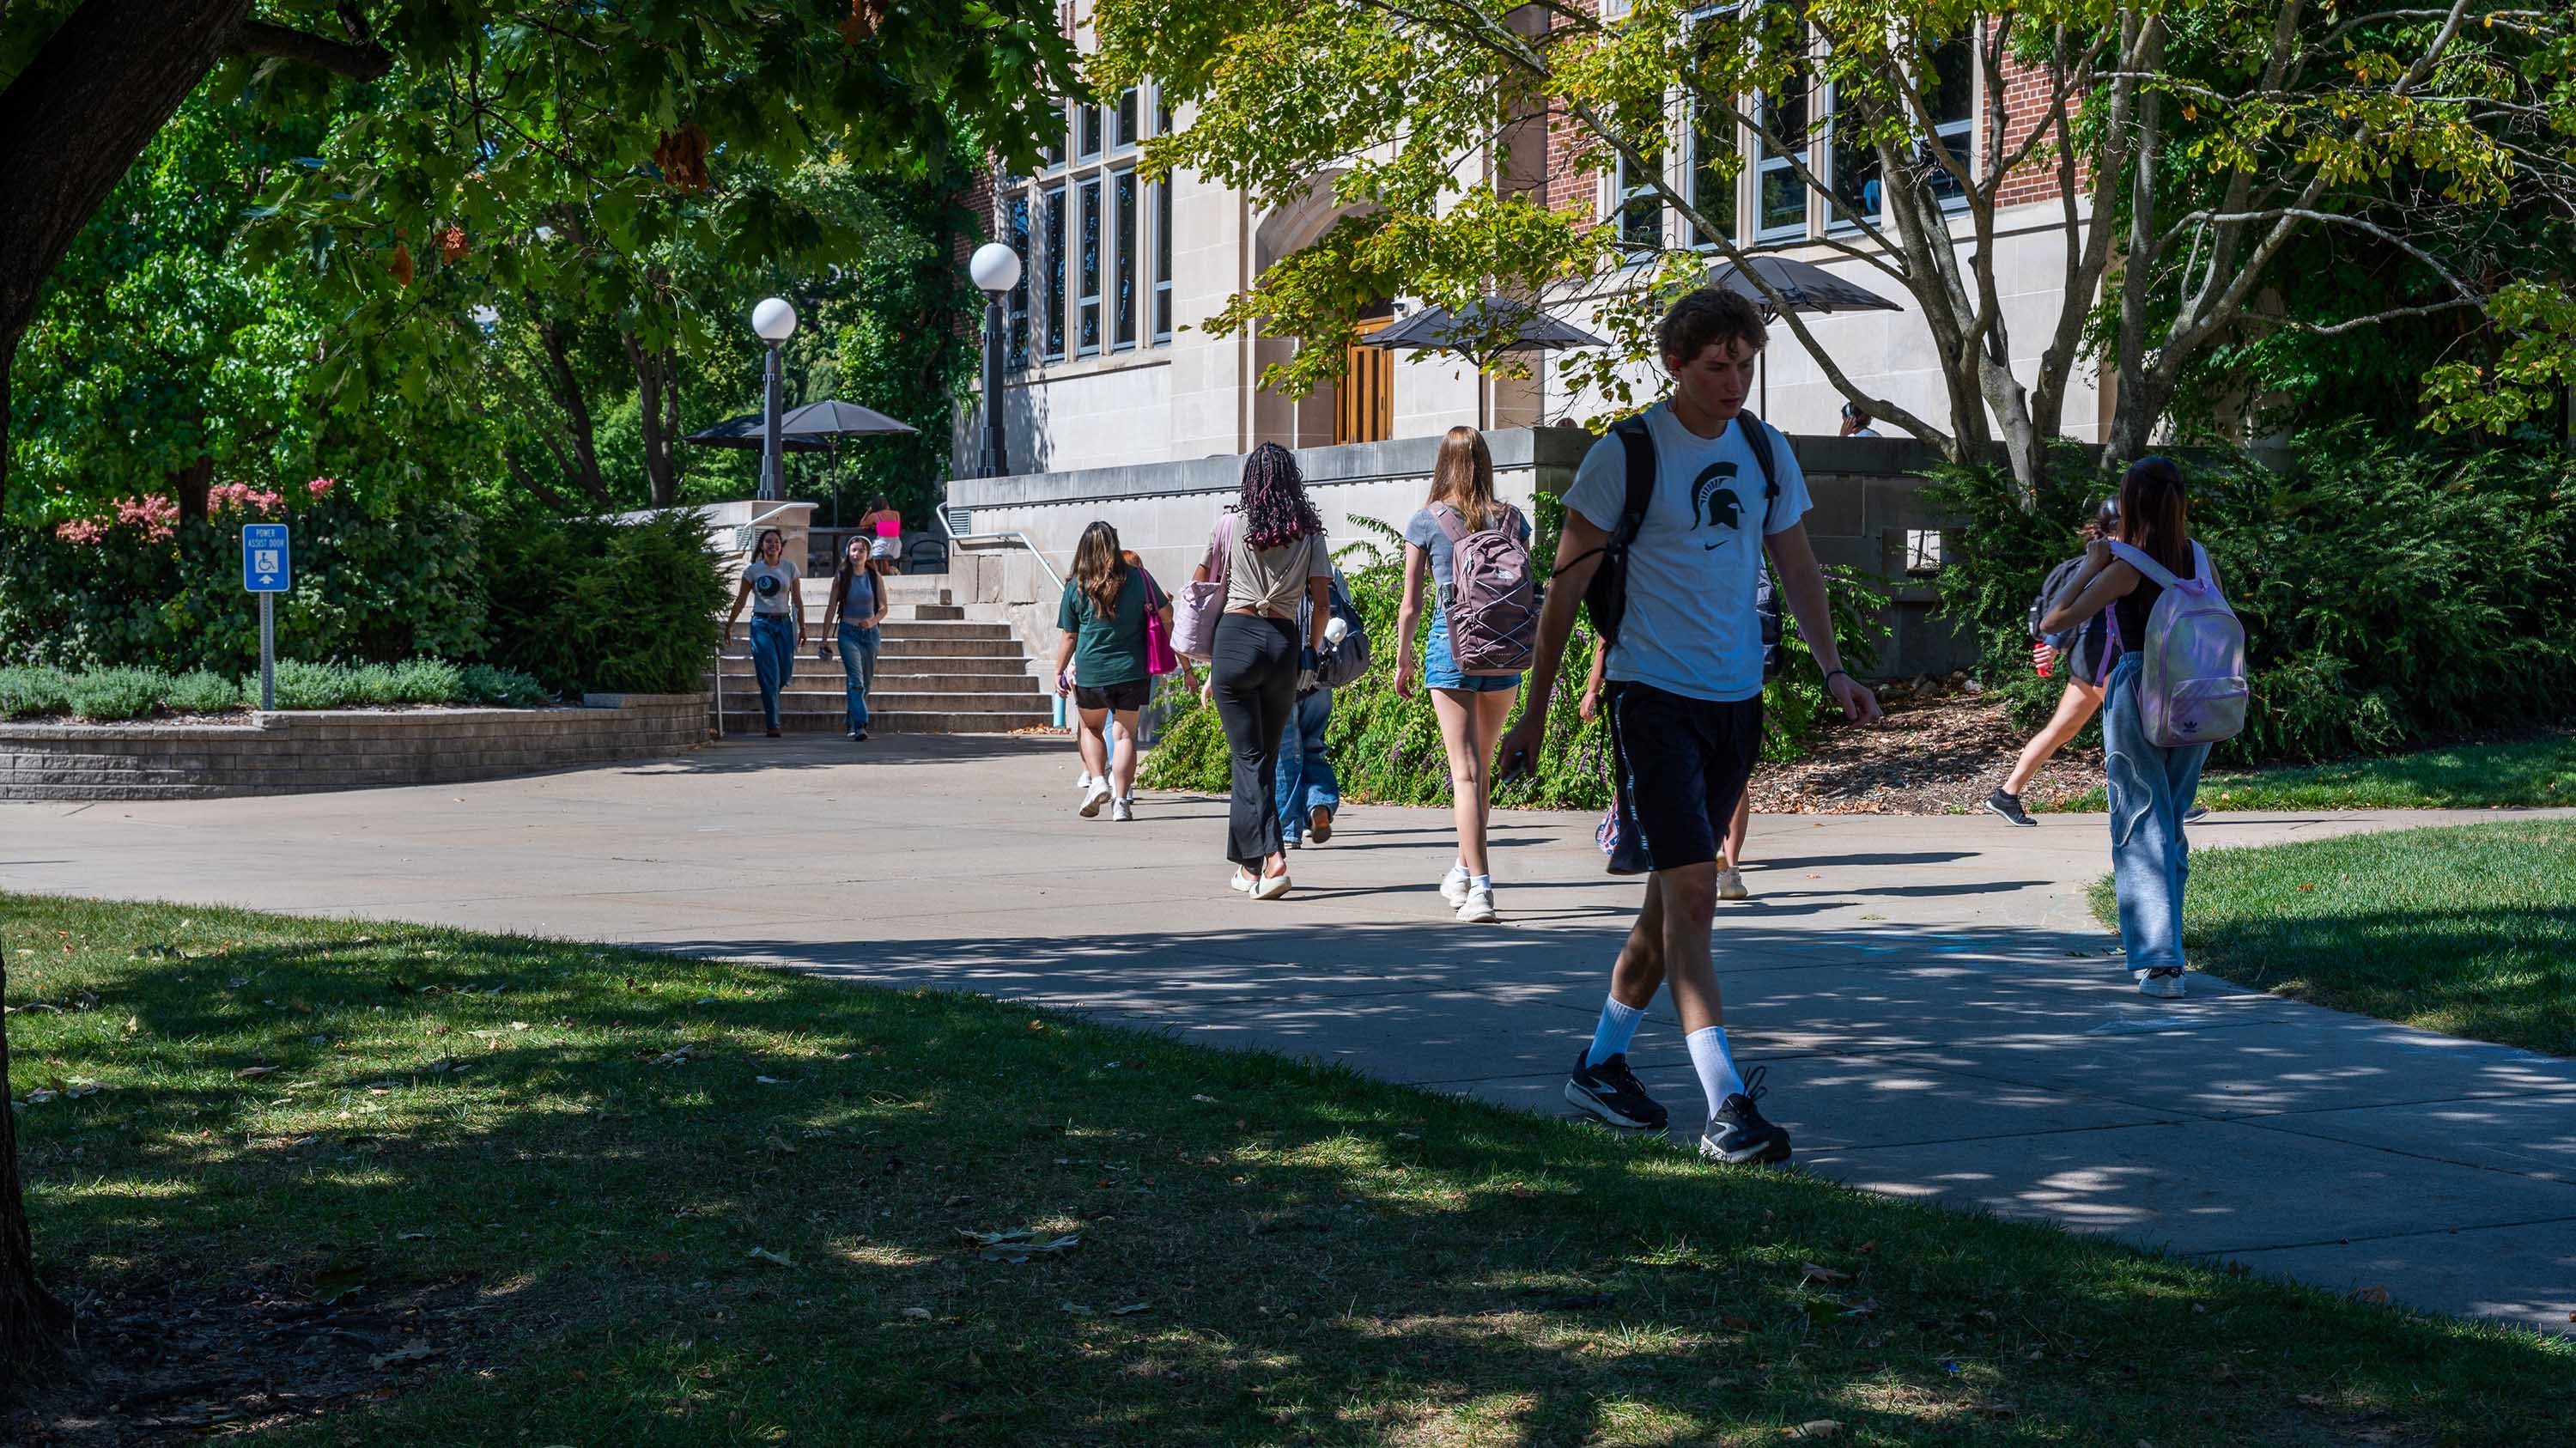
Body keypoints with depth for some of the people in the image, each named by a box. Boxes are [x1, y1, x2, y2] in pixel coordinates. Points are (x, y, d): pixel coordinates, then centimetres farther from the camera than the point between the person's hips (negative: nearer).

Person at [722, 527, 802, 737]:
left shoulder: (790, 568, 6)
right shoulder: (752, 570, 2)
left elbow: (797, 601, 8)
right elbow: (740, 601, 7)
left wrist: (802, 628, 5)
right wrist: (728, 626, 9)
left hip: (784, 624, 2)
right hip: (761, 624, -2)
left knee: (784, 674, 2)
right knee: (769, 675, -9)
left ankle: (768, 703, 34)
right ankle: (773, 725, -6)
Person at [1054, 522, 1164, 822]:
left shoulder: (1075, 588, -3)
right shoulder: (1138, 579, -2)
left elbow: (1069, 638, 2)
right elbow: (1166, 616, 5)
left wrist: (1059, 672, 13)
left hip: (1090, 673, 0)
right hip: (1132, 671, 0)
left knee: (1091, 728, 21)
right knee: (1124, 734, 6)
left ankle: (1098, 781, 3)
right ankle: (1121, 800, -2)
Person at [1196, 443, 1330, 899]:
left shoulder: (1231, 525, 1)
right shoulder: (1309, 533, 5)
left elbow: (1201, 580, 14)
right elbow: (1322, 604, 3)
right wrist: (1310, 652, 17)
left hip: (1236, 637, -3)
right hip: (1284, 644, 3)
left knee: (1249, 756, -3)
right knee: (1266, 756, 13)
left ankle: (1269, 857, -19)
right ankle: (1249, 865, 21)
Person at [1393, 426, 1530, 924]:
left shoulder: (1426, 520, -1)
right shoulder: (1511, 519, 6)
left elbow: (1410, 605, -1)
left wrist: (1403, 660, 11)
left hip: (1450, 642, -3)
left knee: (1465, 771, -4)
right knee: (1479, 765, 19)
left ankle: (1480, 887, -12)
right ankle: (1464, 871, 31)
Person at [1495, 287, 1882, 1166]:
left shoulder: (1767, 452, 8)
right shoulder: (1625, 456, -8)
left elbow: (1797, 566, 17)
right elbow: (1566, 587, -3)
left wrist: (1833, 669, 3)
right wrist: (1534, 713, -2)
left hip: (1736, 699, 6)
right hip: (1652, 696, -6)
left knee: (1674, 895, 13)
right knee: (1691, 893, -14)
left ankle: (1602, 1062, 28)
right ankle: (1726, 1106, -17)